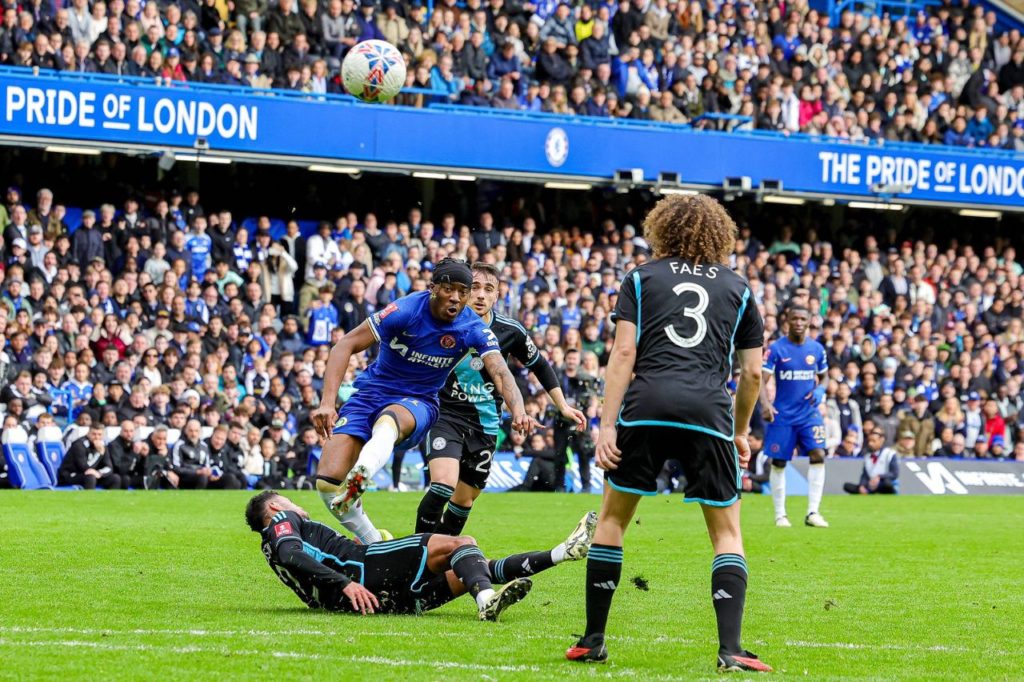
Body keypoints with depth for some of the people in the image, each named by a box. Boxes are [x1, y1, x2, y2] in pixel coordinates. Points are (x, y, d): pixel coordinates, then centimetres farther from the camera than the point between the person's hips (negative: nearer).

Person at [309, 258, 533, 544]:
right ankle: (371, 542, 5)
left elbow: (500, 372, -22)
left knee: (389, 419, -41)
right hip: (371, 391, 1)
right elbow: (346, 345, -16)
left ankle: (359, 479, -68)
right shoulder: (406, 310, -18)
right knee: (327, 482, -15)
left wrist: (518, 411, -45)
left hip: (416, 403, -1)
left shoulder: (473, 329, -10)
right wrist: (327, 403, -26)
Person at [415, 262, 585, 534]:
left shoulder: (510, 331, -4)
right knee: (443, 485, -25)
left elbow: (540, 366, 13)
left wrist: (563, 406, 13)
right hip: (446, 416, -3)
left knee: (464, 500, 8)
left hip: (485, 425, 3)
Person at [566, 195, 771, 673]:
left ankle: (593, 640, 16)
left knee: (613, 517, 15)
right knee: (726, 531, 10)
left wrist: (607, 425, -1)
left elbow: (623, 353, 3)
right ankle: (731, 649, -5)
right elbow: (752, 372, 16)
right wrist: (741, 431, 29)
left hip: (646, 406, 0)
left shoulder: (642, 278, 14)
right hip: (710, 412, 1)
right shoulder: (737, 288, 19)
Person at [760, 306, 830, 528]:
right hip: (782, 414, -2)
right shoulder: (776, 349, -6)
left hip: (809, 412, 2)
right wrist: (765, 404, -28)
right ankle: (780, 514, 15)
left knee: (818, 455, -14)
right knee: (778, 462, 3)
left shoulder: (816, 349, 5)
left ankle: (813, 512, -12)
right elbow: (762, 379, -10)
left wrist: (820, 390, -4)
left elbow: (824, 376, 19)